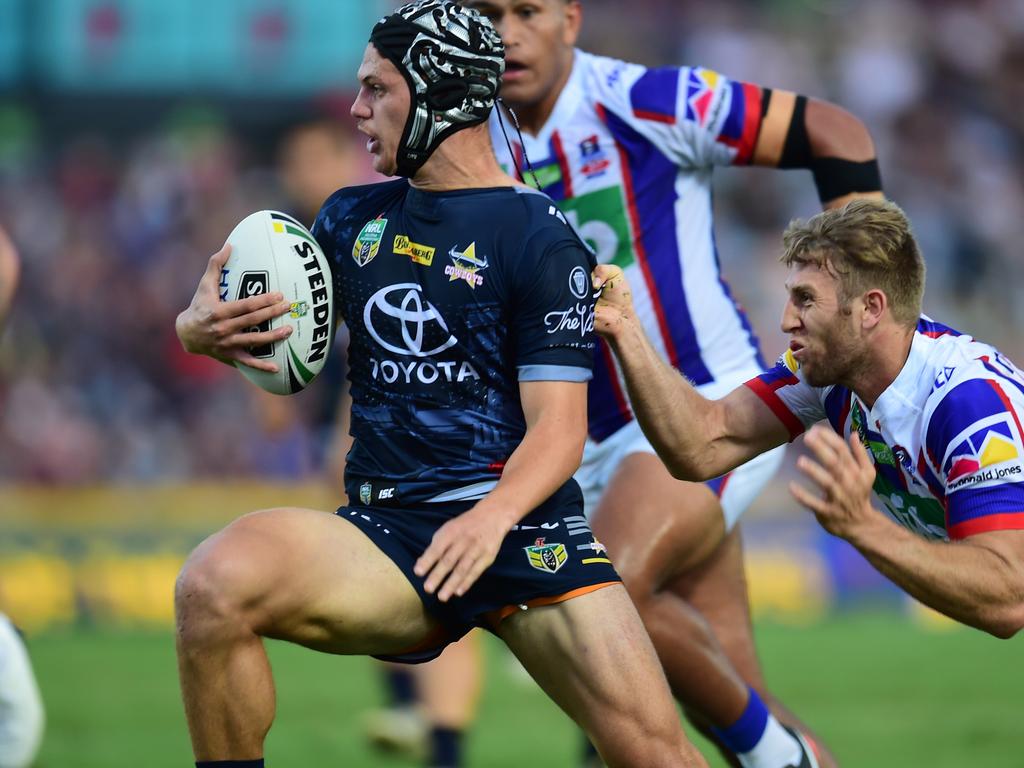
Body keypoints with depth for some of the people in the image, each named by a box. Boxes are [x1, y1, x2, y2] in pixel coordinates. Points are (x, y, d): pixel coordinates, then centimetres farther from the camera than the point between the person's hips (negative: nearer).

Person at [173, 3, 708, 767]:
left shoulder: (538, 238, -2)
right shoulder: (355, 218, 14)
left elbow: (559, 426, -9)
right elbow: (260, 324, 21)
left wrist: (494, 517, -30)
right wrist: (202, 326, -5)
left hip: (519, 523, -3)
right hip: (385, 529, 3)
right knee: (213, 582, -28)